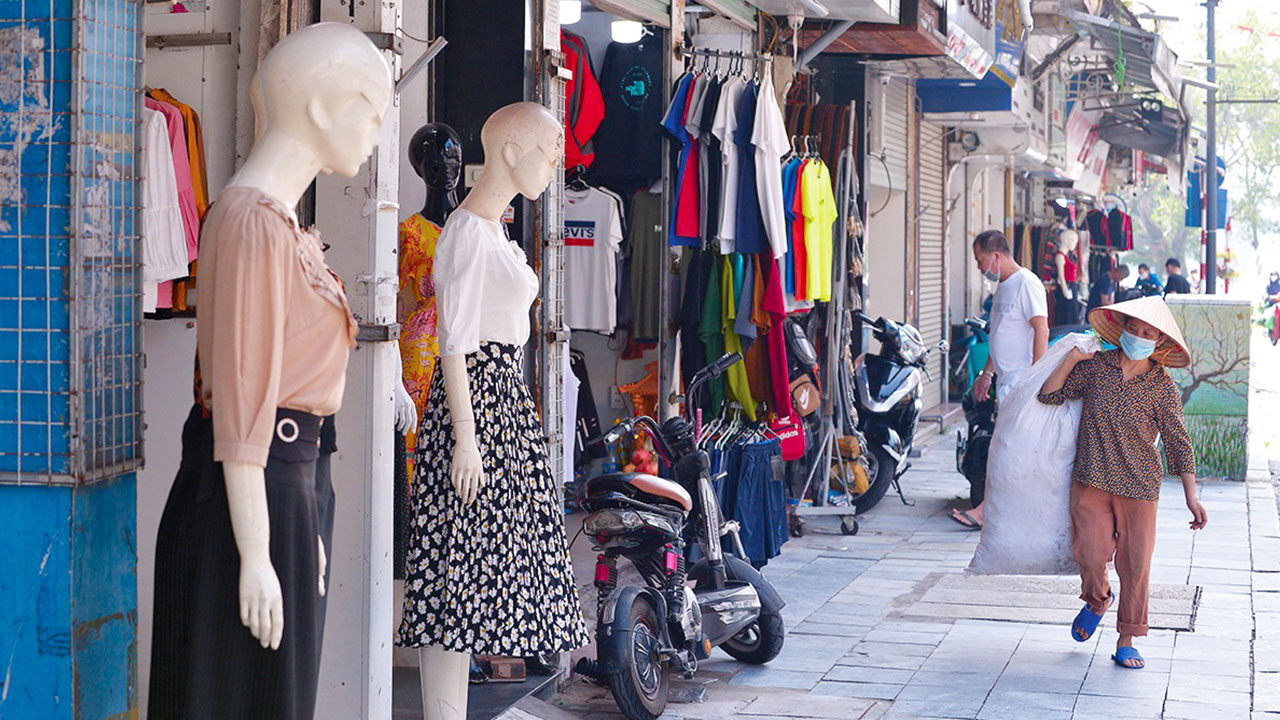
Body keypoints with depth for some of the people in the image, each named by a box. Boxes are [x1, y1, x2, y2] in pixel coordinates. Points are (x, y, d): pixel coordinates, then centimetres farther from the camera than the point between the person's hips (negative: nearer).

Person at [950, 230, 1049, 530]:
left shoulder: (1027, 283, -12)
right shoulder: (1003, 286, 19)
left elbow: (1042, 330, -18)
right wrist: (986, 373, 27)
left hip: (1022, 379, -10)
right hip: (1006, 379, 10)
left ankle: (985, 511, -12)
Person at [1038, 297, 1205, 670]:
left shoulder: (1162, 386, 0)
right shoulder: (1094, 367, 3)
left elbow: (1178, 443, 2)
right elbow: (1049, 395, 6)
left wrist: (1191, 497, -2)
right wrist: (1072, 359, -6)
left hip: (1138, 485, 0)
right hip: (1091, 480, 1)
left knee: (1135, 562, -1)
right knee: (1089, 552, -10)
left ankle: (1127, 641, 14)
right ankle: (1098, 600, 26)